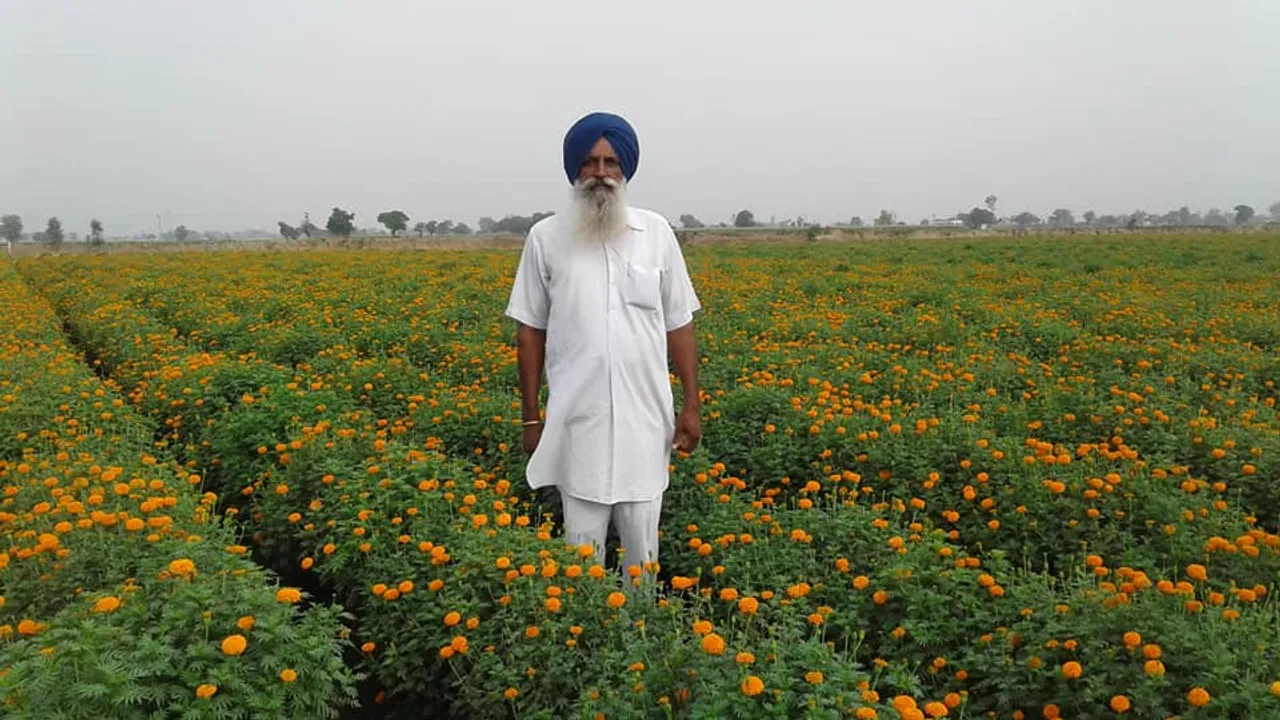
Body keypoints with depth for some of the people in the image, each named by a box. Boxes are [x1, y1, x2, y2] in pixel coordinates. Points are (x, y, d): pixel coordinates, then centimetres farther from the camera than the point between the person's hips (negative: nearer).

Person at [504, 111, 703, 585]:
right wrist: (531, 416, 3)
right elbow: (530, 332, 5)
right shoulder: (546, 238, 1)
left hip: (644, 419, 1)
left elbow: (679, 326, 6)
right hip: (578, 421, 0)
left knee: (642, 544, 11)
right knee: (582, 544, 9)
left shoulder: (657, 233, 3)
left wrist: (692, 405, 1)